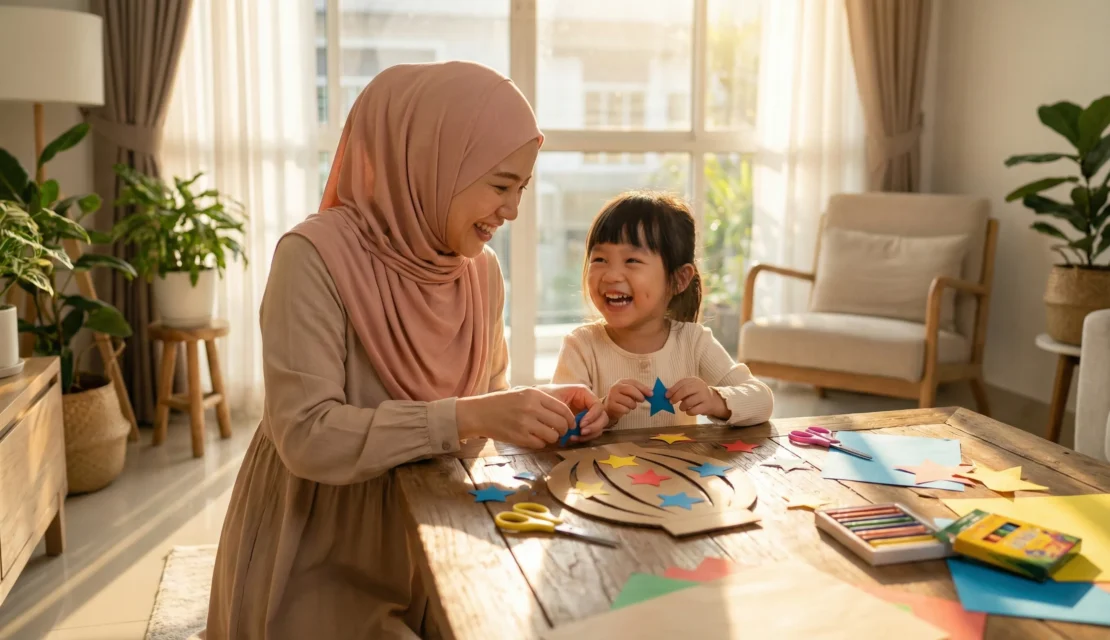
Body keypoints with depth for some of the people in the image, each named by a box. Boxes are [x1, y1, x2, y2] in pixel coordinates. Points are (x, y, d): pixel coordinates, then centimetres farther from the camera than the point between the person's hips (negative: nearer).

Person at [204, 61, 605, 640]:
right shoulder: (317, 258, -20)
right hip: (320, 570, -6)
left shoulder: (482, 271, 0)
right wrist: (466, 418, -33)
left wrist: (537, 403, -11)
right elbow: (307, 436, -26)